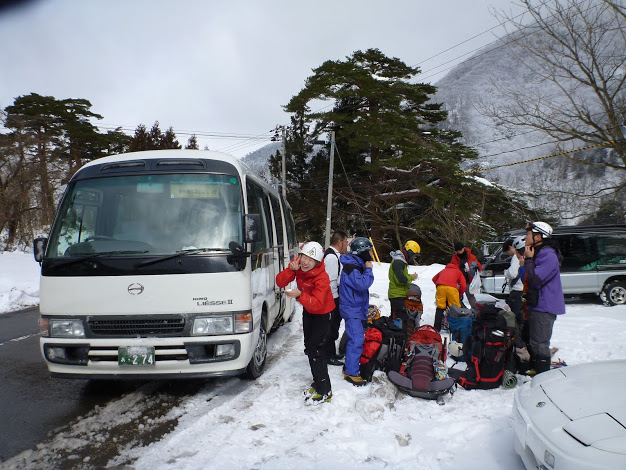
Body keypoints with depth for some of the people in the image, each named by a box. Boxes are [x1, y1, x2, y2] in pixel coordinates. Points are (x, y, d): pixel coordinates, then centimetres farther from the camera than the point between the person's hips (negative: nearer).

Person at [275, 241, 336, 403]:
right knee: (309, 346, 18)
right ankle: (318, 382, 35)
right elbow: (280, 282, -18)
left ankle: (324, 392, -3)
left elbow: (317, 303, -38)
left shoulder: (322, 277, -33)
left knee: (315, 350, -13)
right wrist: (291, 270, -34)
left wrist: (300, 295, -51)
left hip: (322, 313, -8)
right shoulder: (297, 266, -15)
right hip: (308, 311, 8)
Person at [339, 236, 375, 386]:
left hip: (357, 309, 10)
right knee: (356, 340, -12)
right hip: (352, 310, -10)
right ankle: (351, 373, -6)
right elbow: (362, 284, -30)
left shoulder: (358, 265, 13)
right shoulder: (351, 267, -19)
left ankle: (349, 367, 28)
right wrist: (368, 270, -18)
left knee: (355, 339, 16)